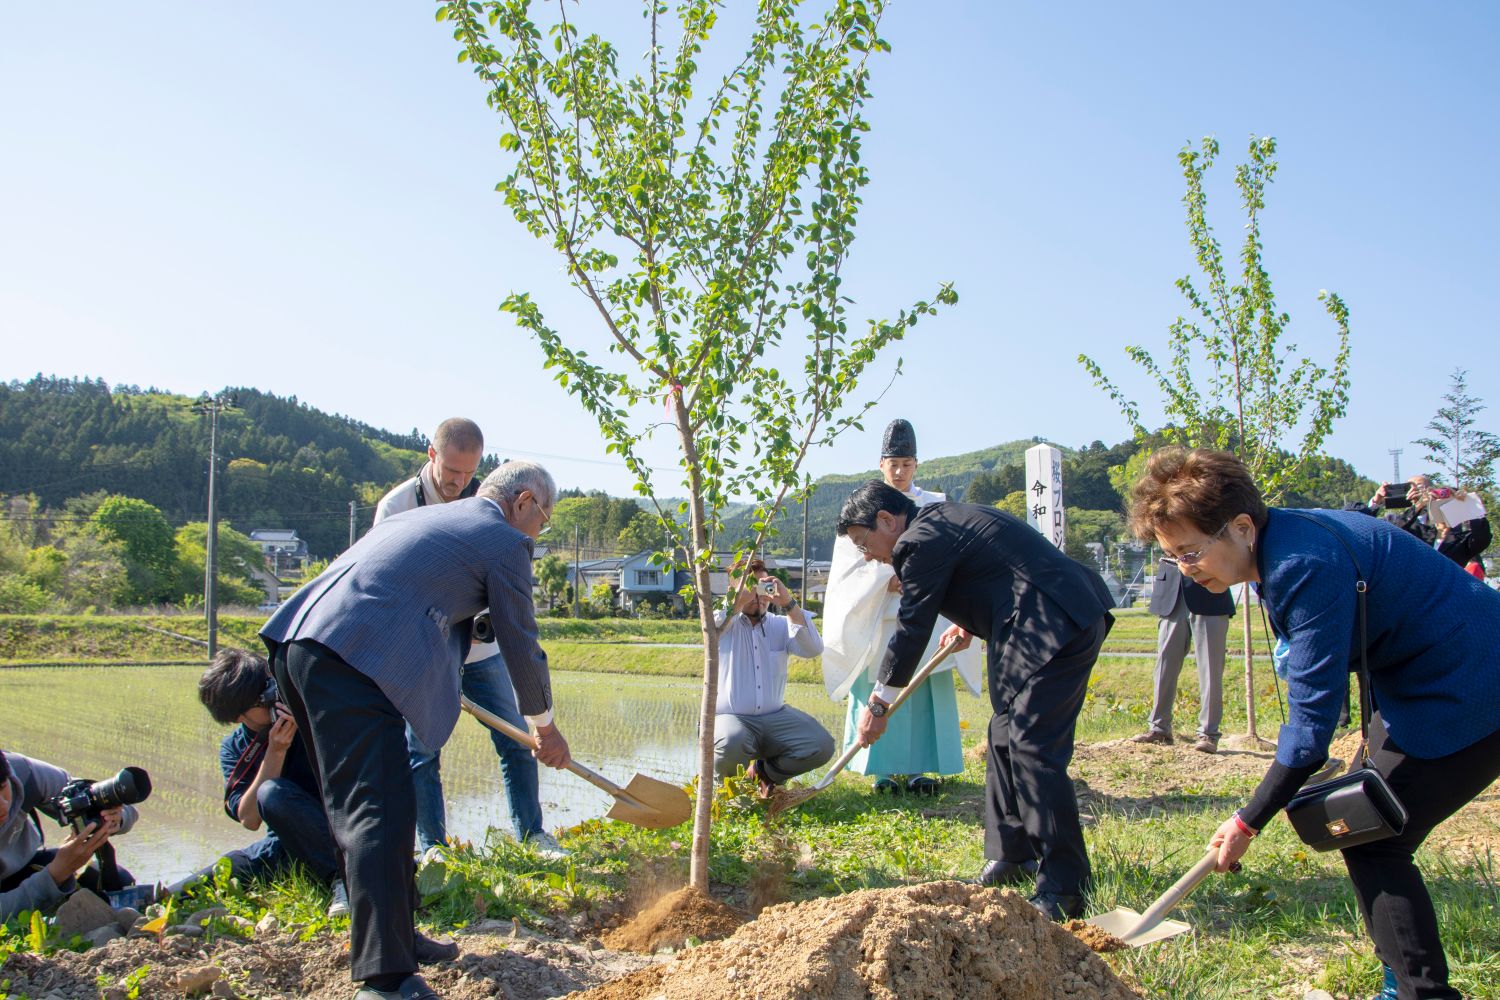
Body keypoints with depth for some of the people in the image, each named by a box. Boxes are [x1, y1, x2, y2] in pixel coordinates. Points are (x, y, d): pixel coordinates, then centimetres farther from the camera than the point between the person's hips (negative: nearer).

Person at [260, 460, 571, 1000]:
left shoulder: (425, 515, 29)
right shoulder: (504, 541, 4)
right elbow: (520, 642, 10)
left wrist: (435, 684, 51)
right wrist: (544, 725, 25)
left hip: (296, 640, 10)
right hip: (352, 658, -9)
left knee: (354, 804, 18)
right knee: (380, 811, -10)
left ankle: (389, 934, 31)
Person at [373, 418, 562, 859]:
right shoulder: (396, 506, -11)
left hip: (482, 647, 3)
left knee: (517, 741, 5)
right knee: (421, 751, -3)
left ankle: (532, 835, 18)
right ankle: (433, 848, 10)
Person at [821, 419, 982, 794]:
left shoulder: (934, 507, 7)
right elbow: (850, 564, 0)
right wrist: (886, 580, -14)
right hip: (878, 615, -1)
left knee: (923, 689, -1)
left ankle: (918, 768, 6)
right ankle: (883, 770, 4)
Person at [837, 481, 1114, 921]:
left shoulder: (920, 541, -11)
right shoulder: (944, 519, 20)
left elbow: (912, 628, -8)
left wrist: (878, 704, 1)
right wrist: (971, 624, 21)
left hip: (1054, 630, -11)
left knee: (1033, 750, -11)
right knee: (1005, 741, 15)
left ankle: (1064, 891, -7)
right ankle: (1010, 858, 24)